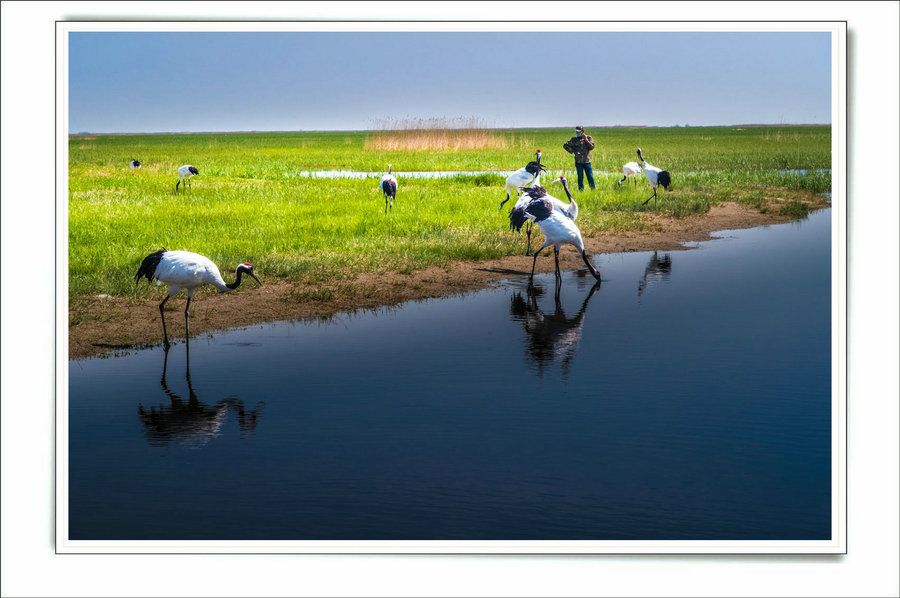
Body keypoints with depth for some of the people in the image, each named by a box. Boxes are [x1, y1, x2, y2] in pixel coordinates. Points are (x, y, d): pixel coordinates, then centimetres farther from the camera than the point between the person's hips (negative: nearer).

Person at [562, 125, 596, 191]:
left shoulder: (589, 138, 5)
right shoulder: (574, 139, 5)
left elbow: (591, 147, -6)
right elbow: (565, 145, 9)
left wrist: (586, 140, -12)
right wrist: (572, 151, 1)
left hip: (587, 161, -1)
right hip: (578, 161, 1)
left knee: (590, 176, -2)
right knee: (580, 177, 3)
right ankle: (581, 191, 10)